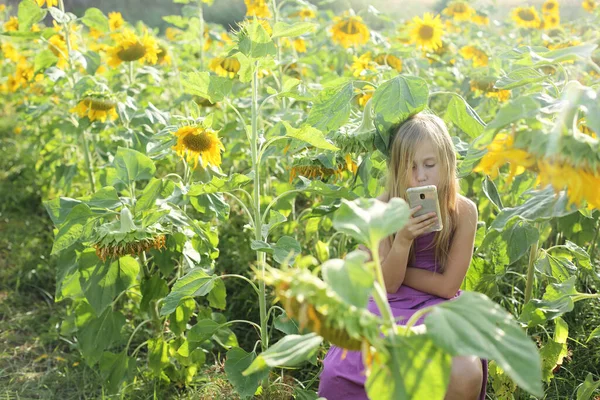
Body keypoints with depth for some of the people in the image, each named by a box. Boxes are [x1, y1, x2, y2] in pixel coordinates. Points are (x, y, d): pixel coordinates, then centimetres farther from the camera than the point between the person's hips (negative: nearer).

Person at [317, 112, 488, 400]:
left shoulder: (464, 210, -9)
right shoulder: (383, 209, -8)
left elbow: (448, 285, -9)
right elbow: (388, 283, -8)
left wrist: (388, 266, -7)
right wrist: (403, 240, -27)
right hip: (391, 307, 0)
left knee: (466, 376, -31)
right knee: (340, 373, -28)